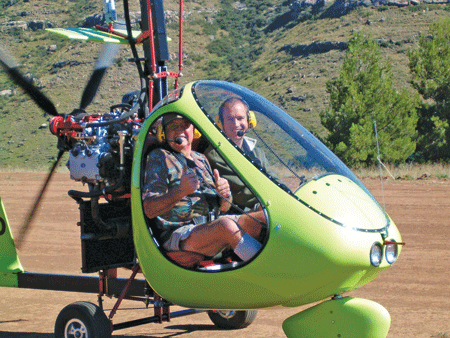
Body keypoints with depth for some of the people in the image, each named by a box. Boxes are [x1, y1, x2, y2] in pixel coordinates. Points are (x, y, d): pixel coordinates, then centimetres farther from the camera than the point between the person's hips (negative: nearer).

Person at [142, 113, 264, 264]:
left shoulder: (201, 159, 24)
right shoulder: (158, 158, 4)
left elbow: (223, 207, 23)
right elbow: (149, 210, -9)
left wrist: (225, 194, -3)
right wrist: (181, 191, -25)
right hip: (178, 235, -7)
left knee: (263, 218, -15)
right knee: (226, 225, -35)